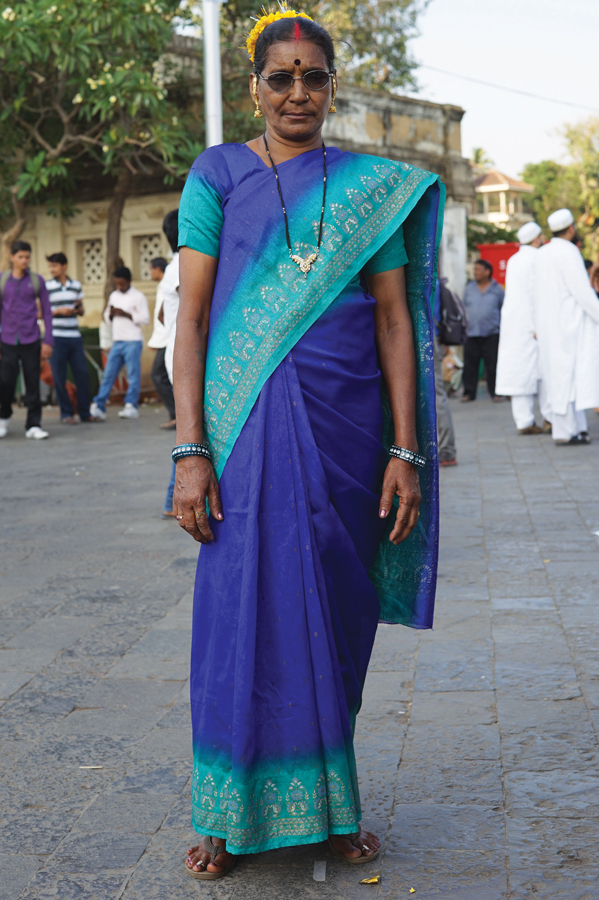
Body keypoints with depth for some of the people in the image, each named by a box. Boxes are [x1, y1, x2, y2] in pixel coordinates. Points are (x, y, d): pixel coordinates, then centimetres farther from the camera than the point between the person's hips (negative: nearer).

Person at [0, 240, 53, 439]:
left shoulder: (37, 281, 4)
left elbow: (47, 312, 5)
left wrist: (48, 341, -1)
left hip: (31, 341, 0)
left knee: (33, 384, -1)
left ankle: (33, 425, 4)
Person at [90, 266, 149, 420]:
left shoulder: (138, 297, -2)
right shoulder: (114, 296, 16)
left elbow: (145, 319, -8)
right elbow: (107, 319, 20)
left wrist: (126, 314, -16)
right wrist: (110, 314, -3)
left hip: (133, 341, -6)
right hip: (117, 341, 6)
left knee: (133, 375, -5)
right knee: (108, 374, 3)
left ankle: (131, 406, -3)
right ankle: (99, 407, 3)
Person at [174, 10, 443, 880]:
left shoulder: (372, 187, 9)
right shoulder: (218, 175, 4)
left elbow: (395, 320, 6)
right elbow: (191, 317, 0)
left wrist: (406, 450, -2)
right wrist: (191, 450, -9)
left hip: (346, 425, 2)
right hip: (247, 424, -1)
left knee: (334, 611, 7)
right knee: (244, 607, 0)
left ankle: (329, 806, 23)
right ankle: (234, 814, 14)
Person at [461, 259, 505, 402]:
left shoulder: (497, 289, 6)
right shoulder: (469, 288, 12)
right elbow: (464, 309, 17)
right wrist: (463, 327, 9)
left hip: (491, 335, -2)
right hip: (471, 334, 2)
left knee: (493, 365, -2)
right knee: (470, 366, 0)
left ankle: (495, 392, 6)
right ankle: (469, 393, 8)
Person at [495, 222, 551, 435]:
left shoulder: (513, 260, 15)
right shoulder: (536, 258, -8)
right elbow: (534, 292, -15)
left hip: (511, 320, 7)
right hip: (529, 320, -7)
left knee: (518, 368, 2)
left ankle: (524, 421, 1)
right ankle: (550, 417, 2)